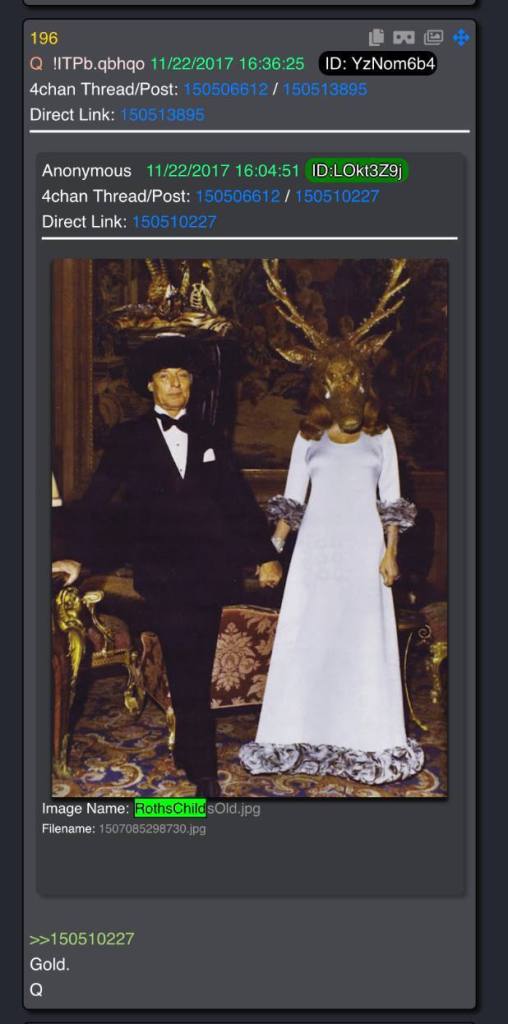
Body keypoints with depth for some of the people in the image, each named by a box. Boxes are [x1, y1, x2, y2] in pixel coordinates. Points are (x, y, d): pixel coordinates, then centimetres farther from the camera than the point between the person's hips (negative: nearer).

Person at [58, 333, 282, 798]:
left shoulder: (209, 439, 13)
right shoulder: (129, 439, 6)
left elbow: (239, 500, 11)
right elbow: (96, 504, 8)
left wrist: (264, 555, 6)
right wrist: (86, 557, 3)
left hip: (207, 572, 3)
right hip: (162, 573, -2)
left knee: (195, 672, 8)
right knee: (188, 674, -5)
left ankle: (188, 754, 23)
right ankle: (204, 772, 0)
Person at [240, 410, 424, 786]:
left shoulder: (380, 435, 8)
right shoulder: (309, 437, 9)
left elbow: (391, 501, 5)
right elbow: (292, 499, 7)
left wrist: (391, 551, -5)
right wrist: (272, 549, -2)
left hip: (363, 547, 0)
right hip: (316, 546, 0)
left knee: (365, 643, 1)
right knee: (305, 641, 1)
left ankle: (368, 739, 10)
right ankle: (299, 736, 9)